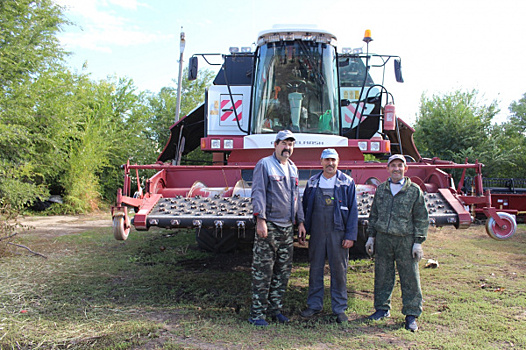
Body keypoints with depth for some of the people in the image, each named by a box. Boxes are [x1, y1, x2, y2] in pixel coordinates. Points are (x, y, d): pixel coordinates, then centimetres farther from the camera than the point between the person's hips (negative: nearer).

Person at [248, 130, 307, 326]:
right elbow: (258, 193, -11)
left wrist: (300, 222, 18)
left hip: (287, 228, 7)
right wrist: (260, 219, -20)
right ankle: (257, 313, 6)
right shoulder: (264, 164, -3)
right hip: (269, 226, -7)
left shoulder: (293, 168, 18)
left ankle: (275, 308, 23)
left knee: (283, 270, 11)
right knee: (263, 270, -3)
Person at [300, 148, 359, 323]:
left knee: (339, 270, 4)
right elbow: (305, 207, 14)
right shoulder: (312, 182, 9)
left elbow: (353, 210, -1)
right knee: (315, 269, 9)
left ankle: (340, 309, 17)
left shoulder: (347, 183, 2)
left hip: (338, 233, -2)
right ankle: (314, 305, 23)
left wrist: (350, 236, -7)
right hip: (317, 232, 2)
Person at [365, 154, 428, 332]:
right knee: (382, 276, 10)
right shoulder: (381, 189, 10)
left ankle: (411, 314, 14)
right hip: (383, 238, 3)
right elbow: (374, 215, 16)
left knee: (410, 278, 2)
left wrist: (418, 242, -5)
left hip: (406, 240, -3)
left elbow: (421, 219, 0)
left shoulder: (414, 190, 1)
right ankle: (382, 308, 25)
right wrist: (371, 236, 11)